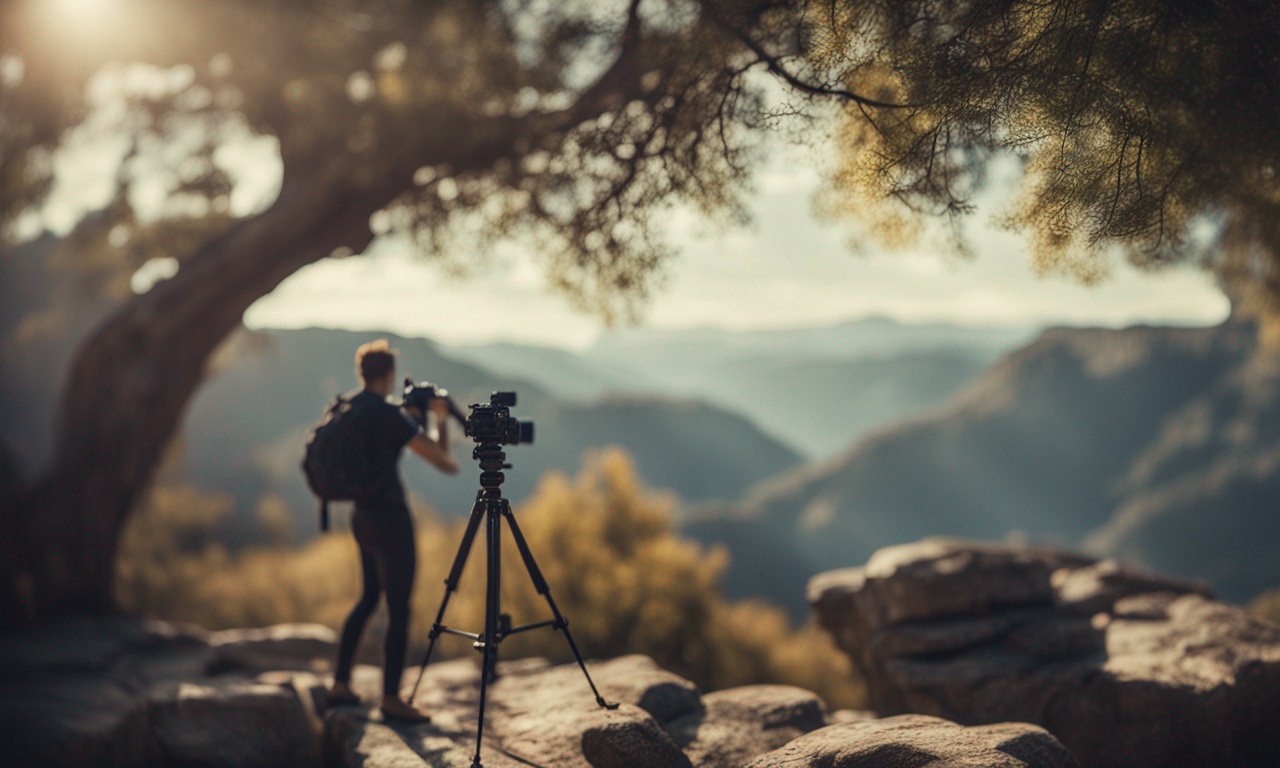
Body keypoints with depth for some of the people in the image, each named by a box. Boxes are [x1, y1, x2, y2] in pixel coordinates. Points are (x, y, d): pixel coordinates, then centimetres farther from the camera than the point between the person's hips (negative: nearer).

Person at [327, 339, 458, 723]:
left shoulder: (346, 409, 7)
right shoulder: (387, 415, -17)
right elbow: (443, 459, -14)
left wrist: (412, 415, 18)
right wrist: (440, 418, 2)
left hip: (362, 515, 9)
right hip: (390, 519, -9)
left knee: (369, 597, 21)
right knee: (398, 608, -1)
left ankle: (340, 684, 25)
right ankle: (391, 698, 6)